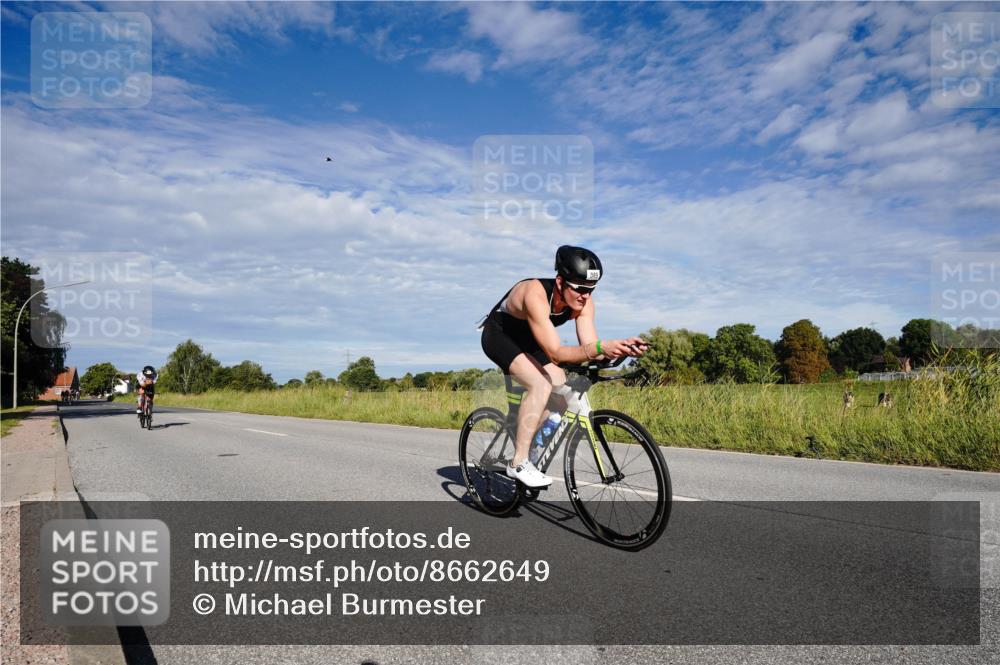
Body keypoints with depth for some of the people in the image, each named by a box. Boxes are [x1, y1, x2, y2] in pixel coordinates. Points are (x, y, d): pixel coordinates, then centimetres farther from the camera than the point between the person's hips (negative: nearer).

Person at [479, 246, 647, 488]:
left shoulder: (582, 301, -19)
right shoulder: (536, 295, -39)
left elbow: (589, 347, -23)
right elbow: (555, 353, -42)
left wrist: (621, 348, -42)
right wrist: (600, 348, -55)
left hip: (527, 340, 7)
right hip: (498, 335, -7)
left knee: (563, 391, -7)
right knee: (541, 384, -28)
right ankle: (519, 462, -19)